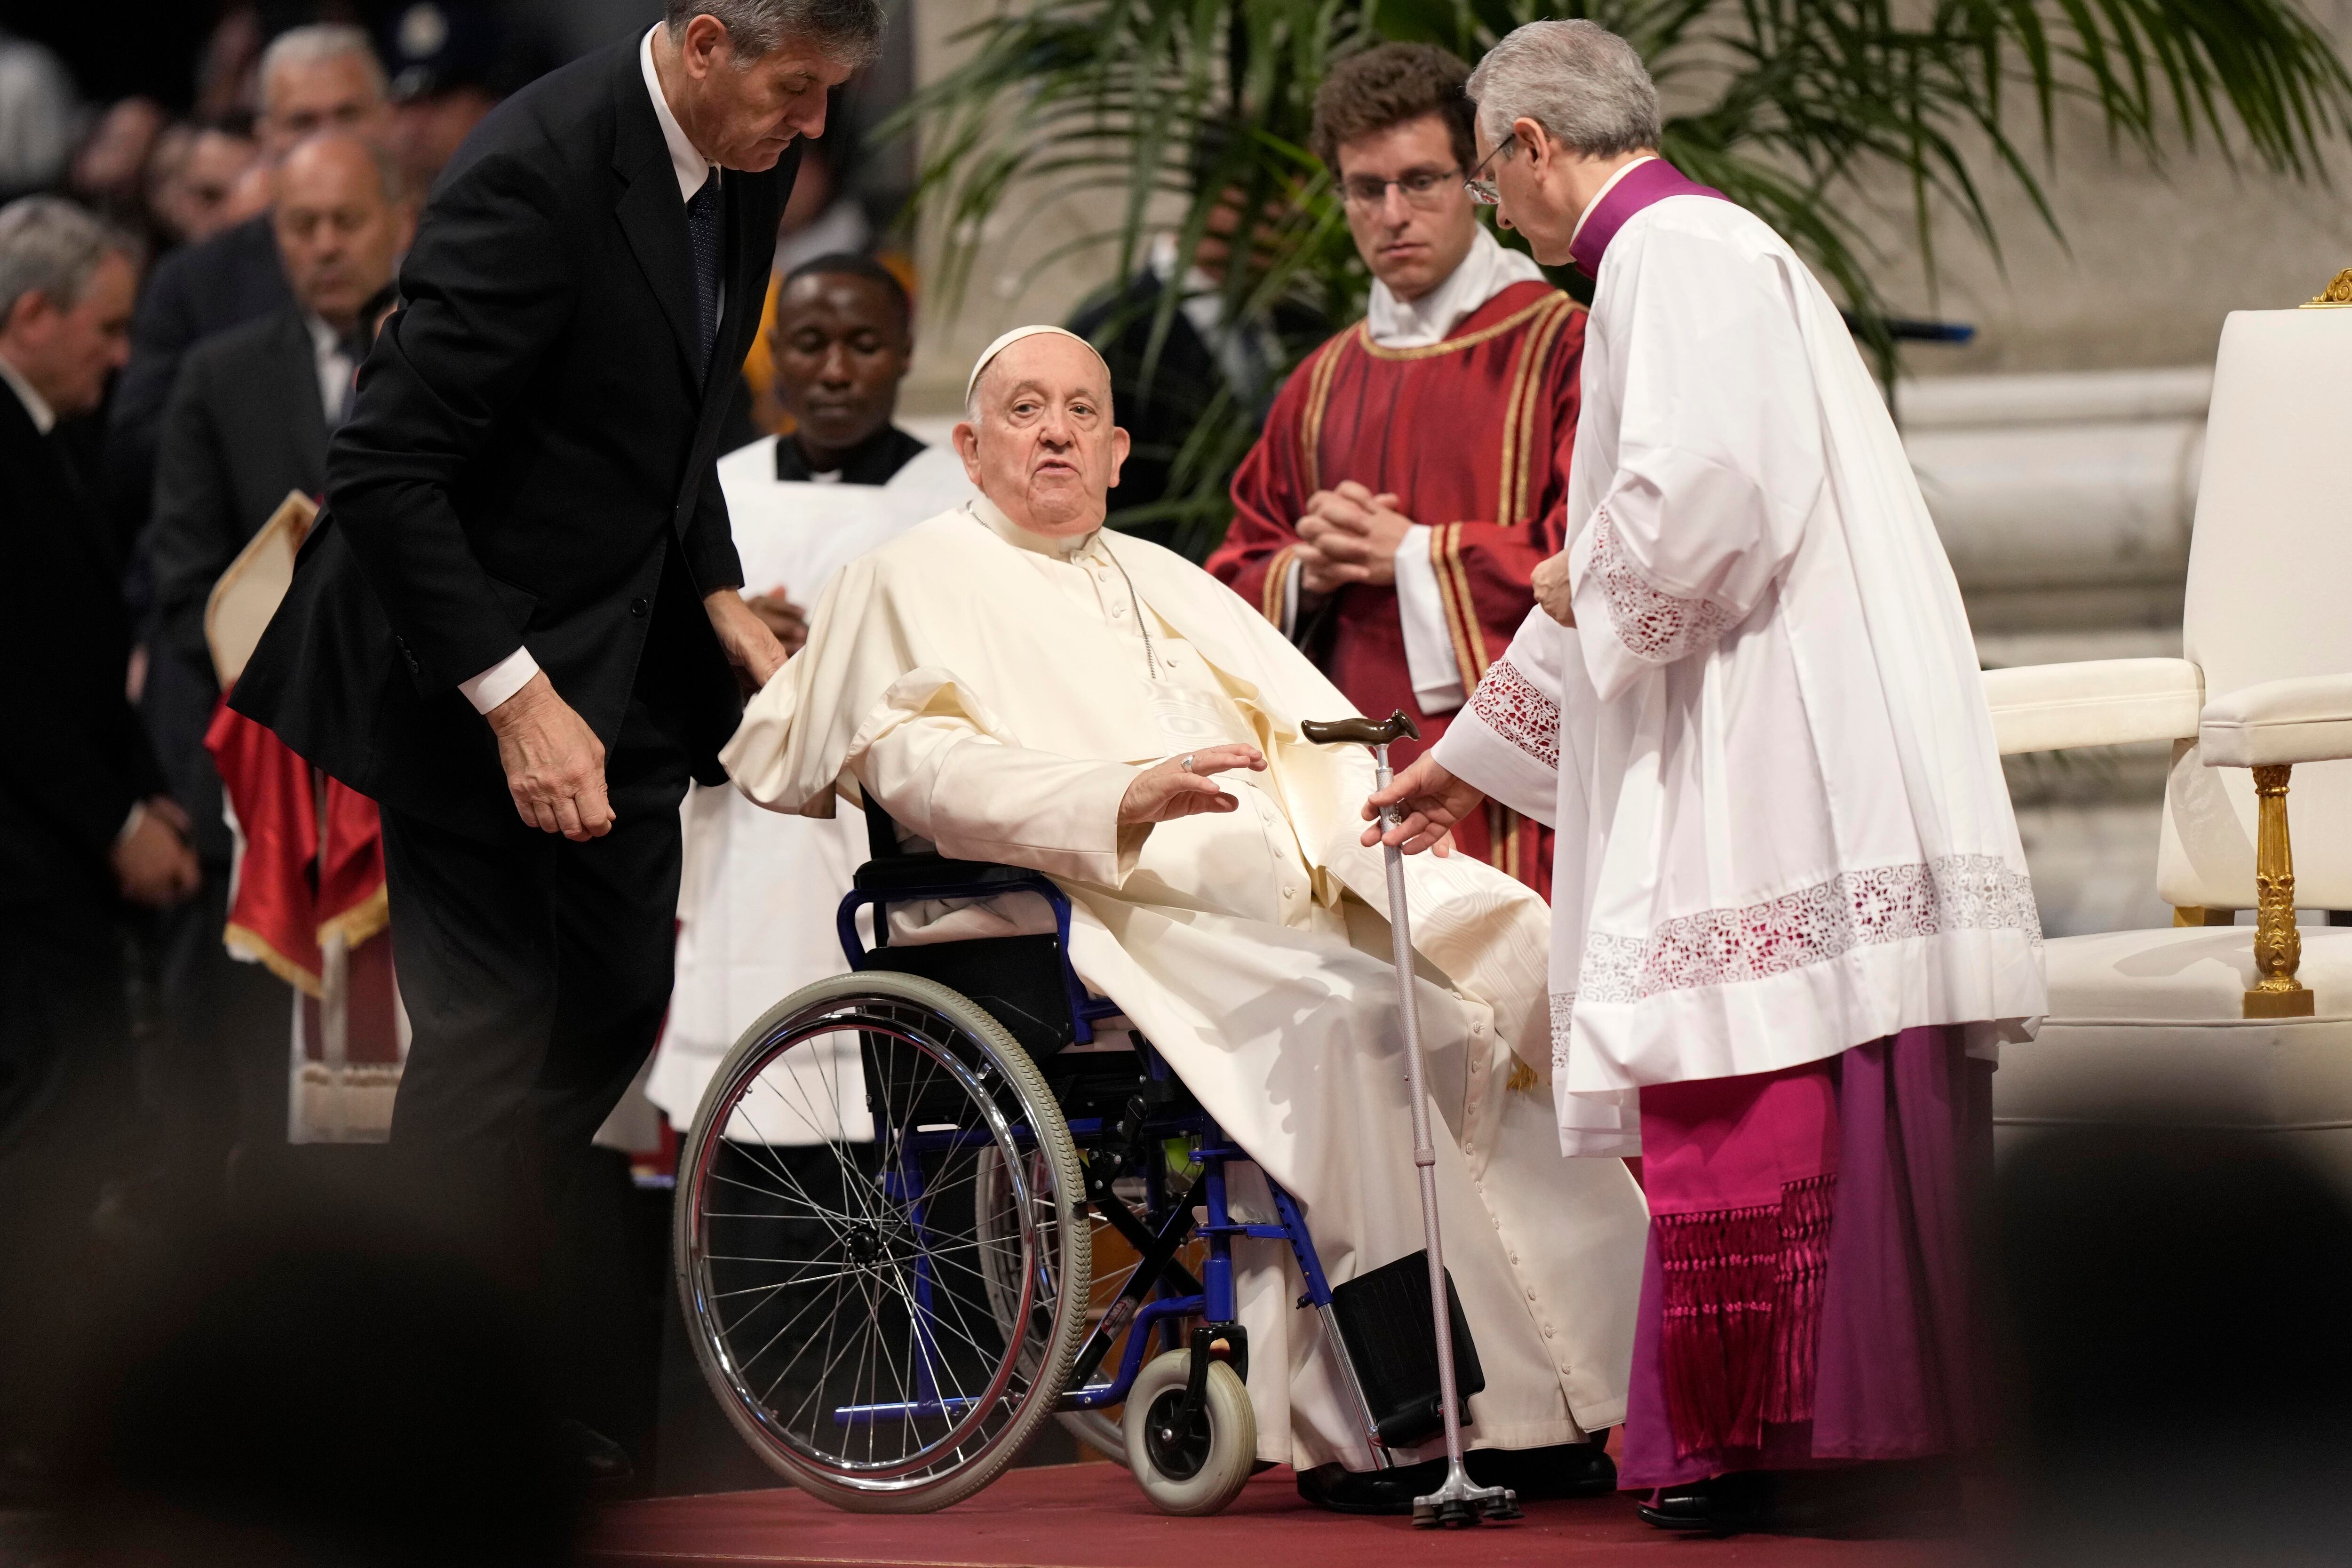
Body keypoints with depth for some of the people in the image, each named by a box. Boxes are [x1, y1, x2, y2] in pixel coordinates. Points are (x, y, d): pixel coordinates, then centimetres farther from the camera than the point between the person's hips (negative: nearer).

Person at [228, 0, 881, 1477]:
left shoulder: (745, 158, 1)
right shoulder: (537, 175, -27)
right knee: (494, 1035, -5)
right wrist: (513, 697, -27)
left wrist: (720, 597, 6)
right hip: (478, 653, -9)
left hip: (620, 659, 9)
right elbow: (384, 469, -27)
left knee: (618, 1003, 11)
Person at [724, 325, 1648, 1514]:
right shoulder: (913, 581, 11)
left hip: (1277, 906, 6)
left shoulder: (1162, 581, 31)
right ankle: (1361, 1424, -35)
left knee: (1508, 953, -21)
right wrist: (1122, 803, -23)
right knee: (1336, 1016, -35)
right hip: (1104, 922, -6)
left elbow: (1312, 730, 20)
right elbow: (920, 764, -8)